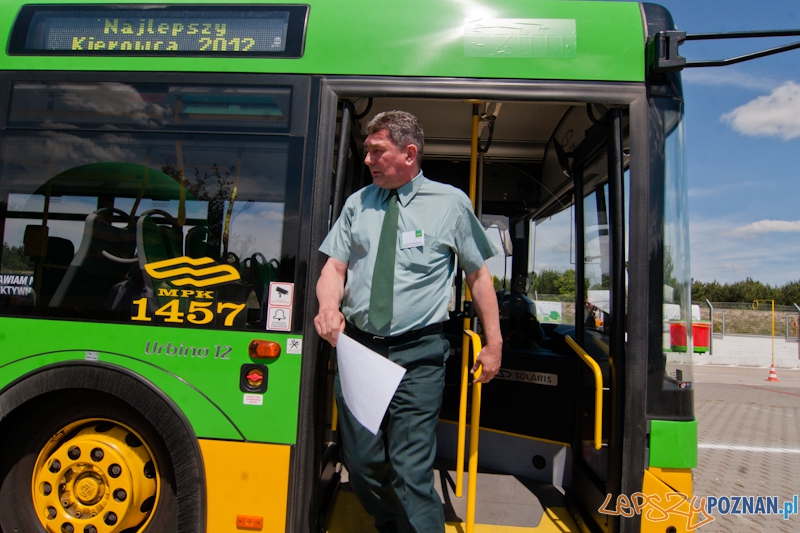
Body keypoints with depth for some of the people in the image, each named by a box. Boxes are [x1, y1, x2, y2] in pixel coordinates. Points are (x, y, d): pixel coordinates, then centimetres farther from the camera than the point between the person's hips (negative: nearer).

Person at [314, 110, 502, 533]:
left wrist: (493, 343, 6)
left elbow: (479, 274, 6)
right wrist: (329, 305, -15)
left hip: (417, 355, -4)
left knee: (411, 474, -5)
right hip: (356, 345, 4)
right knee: (360, 465, 14)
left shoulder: (450, 203, 1)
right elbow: (335, 266, 7)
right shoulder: (358, 204, 10)